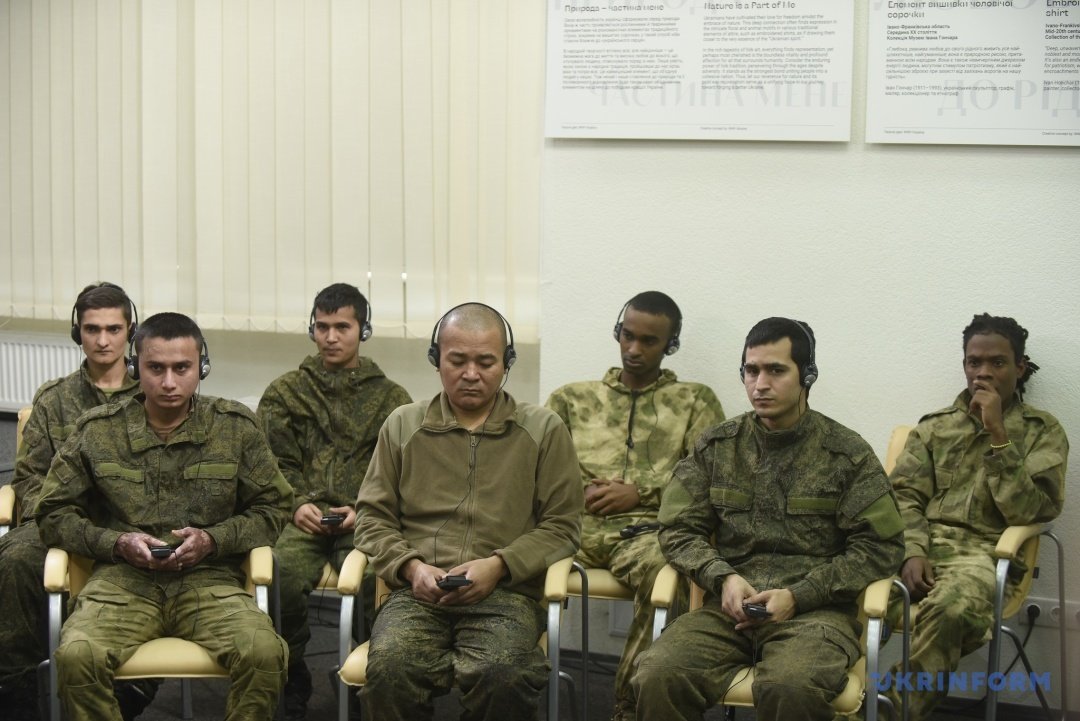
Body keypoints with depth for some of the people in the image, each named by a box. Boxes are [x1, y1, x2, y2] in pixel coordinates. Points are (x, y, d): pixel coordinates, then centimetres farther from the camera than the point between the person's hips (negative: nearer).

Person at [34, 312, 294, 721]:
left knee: (264, 653, -32)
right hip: (123, 580, 0)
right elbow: (53, 514, 11)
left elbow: (273, 508, 12)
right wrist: (117, 544, -6)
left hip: (209, 579, 0)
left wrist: (212, 540, -6)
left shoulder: (236, 427, 8)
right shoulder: (97, 430, 8)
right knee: (76, 656, -32)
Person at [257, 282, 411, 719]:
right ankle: (291, 684, -12)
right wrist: (297, 504, -7)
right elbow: (275, 464, 12)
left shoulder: (391, 398, 17)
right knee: (282, 572, -33)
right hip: (302, 517, 1)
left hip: (364, 520, 0)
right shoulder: (284, 393, 20)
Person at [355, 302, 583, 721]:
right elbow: (373, 517, 15)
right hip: (418, 592, 1)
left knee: (501, 674, -35)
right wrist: (411, 567, -4)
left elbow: (561, 525, 8)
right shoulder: (403, 426, 17)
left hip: (505, 593, -1)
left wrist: (498, 565, -7)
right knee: (389, 667, -34)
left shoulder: (544, 431, 12)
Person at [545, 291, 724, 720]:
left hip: (645, 526, -2)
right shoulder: (573, 398, 26)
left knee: (661, 566, -39)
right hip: (573, 522, 2)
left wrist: (640, 492, -5)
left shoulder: (695, 401, 20)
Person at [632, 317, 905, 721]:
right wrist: (724, 578, -8)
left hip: (814, 609, -3)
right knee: (658, 677, -28)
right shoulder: (715, 447, 13)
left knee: (790, 687, -38)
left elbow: (880, 547, 2)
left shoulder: (848, 454, 5)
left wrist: (797, 596, -9)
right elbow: (679, 529, 13)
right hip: (730, 609, 3)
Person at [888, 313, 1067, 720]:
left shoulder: (1043, 431, 13)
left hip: (983, 553, -2)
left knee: (950, 608, -41)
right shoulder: (934, 426, 22)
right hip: (924, 545, 3)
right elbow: (904, 497, 10)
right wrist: (912, 551, -11)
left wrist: (997, 435, -7)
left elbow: (1030, 511, -1)